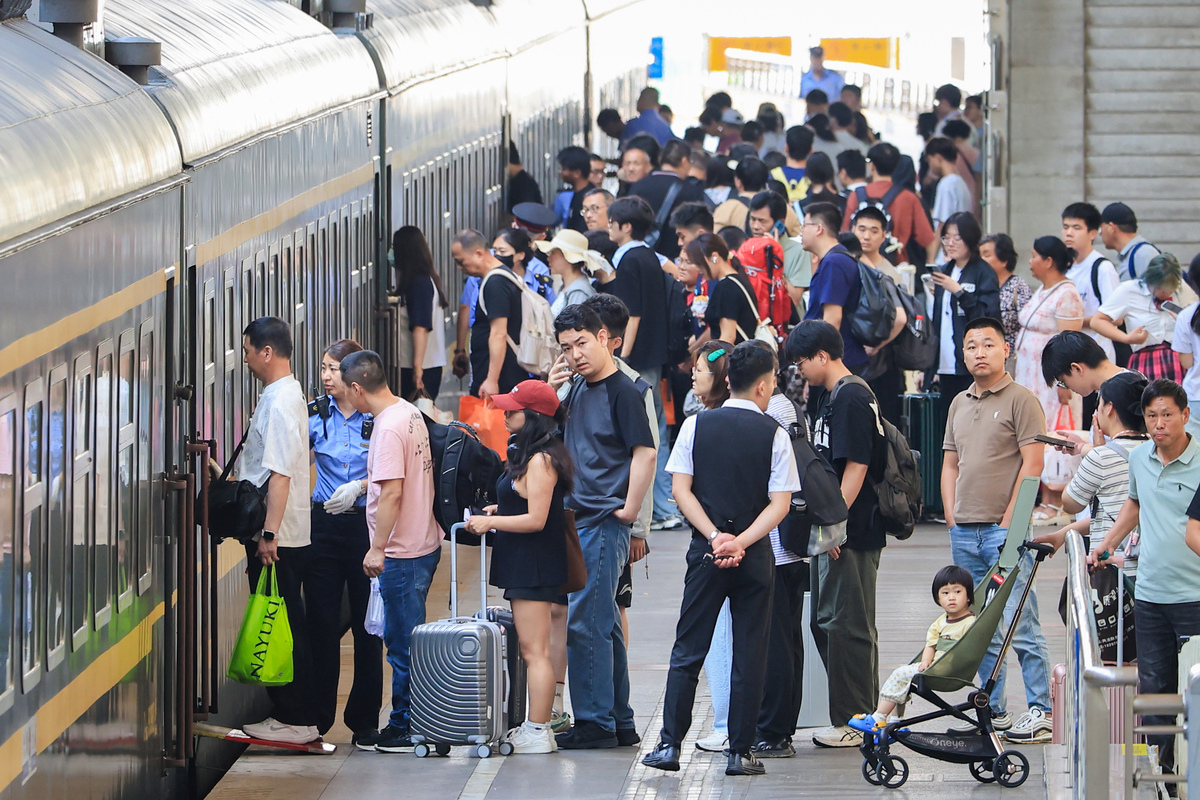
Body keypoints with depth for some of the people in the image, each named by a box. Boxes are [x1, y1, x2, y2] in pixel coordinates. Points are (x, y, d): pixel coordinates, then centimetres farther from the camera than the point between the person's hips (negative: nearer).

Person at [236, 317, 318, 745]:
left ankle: (296, 720, -2)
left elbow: (280, 474, -23)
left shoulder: (280, 402, -17)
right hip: (273, 534, 10)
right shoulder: (284, 395, 15)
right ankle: (289, 714, 17)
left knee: (282, 629, -5)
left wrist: (269, 533, -24)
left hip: (279, 538, -10)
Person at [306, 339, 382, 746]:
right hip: (324, 525, 2)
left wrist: (360, 486, -16)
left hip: (367, 525, -2)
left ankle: (364, 719, 10)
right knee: (321, 622, 0)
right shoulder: (315, 415, 6)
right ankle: (317, 717, 8)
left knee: (367, 624, 2)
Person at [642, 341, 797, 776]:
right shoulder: (773, 434, -3)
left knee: (688, 651, 6)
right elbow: (780, 504, -9)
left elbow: (681, 488, -3)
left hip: (706, 552, 1)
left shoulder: (696, 426, 2)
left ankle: (669, 744, 0)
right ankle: (740, 752, 3)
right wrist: (740, 542, -12)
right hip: (755, 557, -1)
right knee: (748, 655, 4)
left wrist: (715, 537, -7)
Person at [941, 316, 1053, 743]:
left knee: (1018, 625, -10)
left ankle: (1040, 709, -7)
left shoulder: (1020, 400, -4)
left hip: (1005, 529, -7)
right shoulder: (959, 404, 17)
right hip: (964, 531, 7)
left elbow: (1033, 464, -10)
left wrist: (1008, 522, -12)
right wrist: (952, 519, 8)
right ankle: (992, 708, 15)